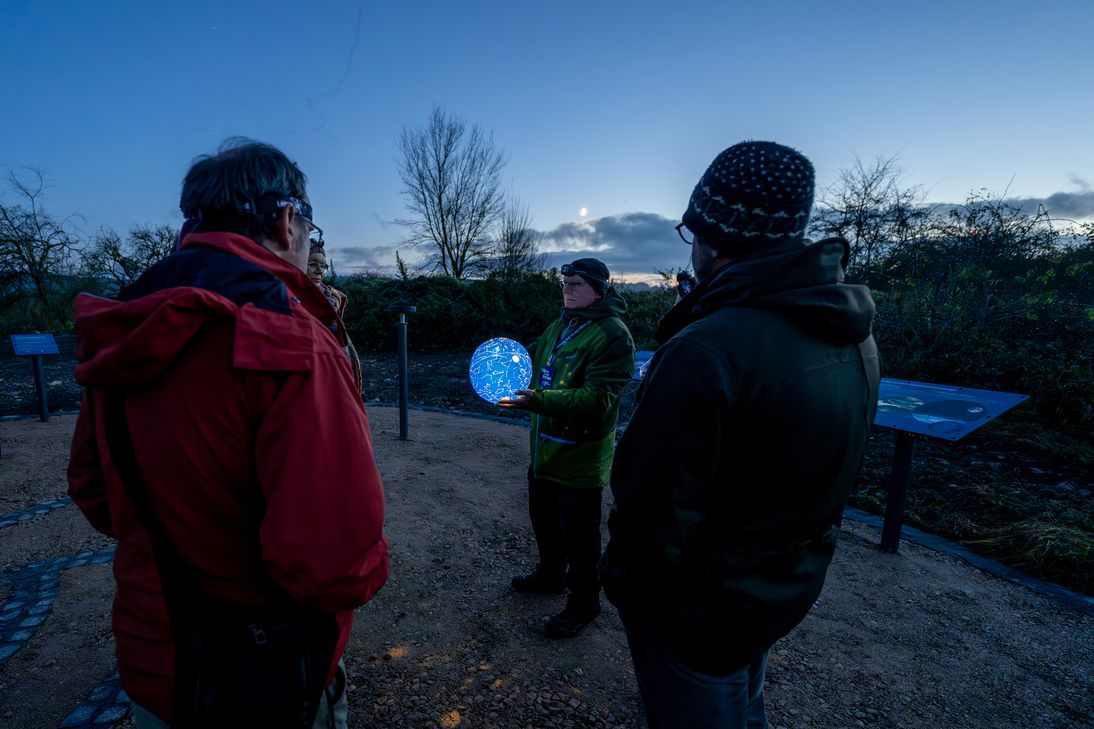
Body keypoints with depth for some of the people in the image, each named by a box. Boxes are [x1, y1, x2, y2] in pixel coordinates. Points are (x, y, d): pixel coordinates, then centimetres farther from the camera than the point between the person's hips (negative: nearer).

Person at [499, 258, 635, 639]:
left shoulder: (612, 335, -21)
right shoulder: (560, 325, 8)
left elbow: (596, 399, -29)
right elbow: (537, 358, 22)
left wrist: (535, 401, -36)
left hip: (580, 458, -8)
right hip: (545, 450, 9)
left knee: (579, 539, 9)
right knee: (543, 520, 26)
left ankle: (583, 604, 32)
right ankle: (551, 575, 50)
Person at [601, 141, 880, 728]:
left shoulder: (707, 349, -33)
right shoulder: (855, 337, -5)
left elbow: (656, 508, -27)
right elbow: (827, 471, 5)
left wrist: (624, 584, -10)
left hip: (701, 606, -7)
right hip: (791, 589, 7)